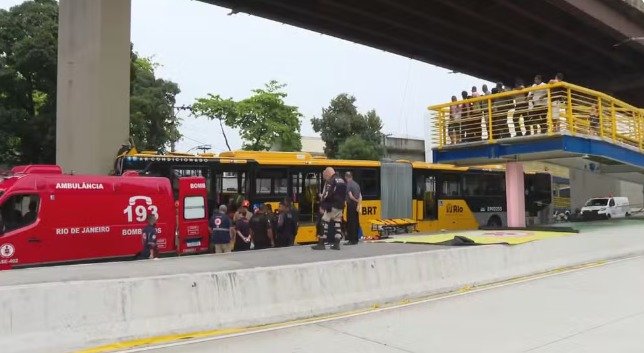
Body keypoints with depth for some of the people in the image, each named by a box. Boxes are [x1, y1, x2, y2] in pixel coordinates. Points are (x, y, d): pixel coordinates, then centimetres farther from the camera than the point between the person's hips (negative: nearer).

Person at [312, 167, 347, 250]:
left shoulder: (330, 181, -11)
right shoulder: (342, 181, 17)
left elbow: (327, 194, -19)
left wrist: (322, 198, -6)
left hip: (331, 206, -9)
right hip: (340, 206, 9)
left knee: (325, 223, -5)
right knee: (337, 223, 11)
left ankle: (321, 243, -5)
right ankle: (337, 244, 10)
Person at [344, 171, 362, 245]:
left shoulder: (348, 184, -10)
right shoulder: (356, 184, 12)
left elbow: (350, 196, -17)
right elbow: (360, 196, 7)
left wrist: (356, 200, -2)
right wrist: (358, 205, 3)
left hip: (351, 205, -7)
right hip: (356, 205, 7)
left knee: (350, 222, -4)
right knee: (355, 222, 11)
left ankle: (351, 240, -4)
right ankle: (355, 239, 16)